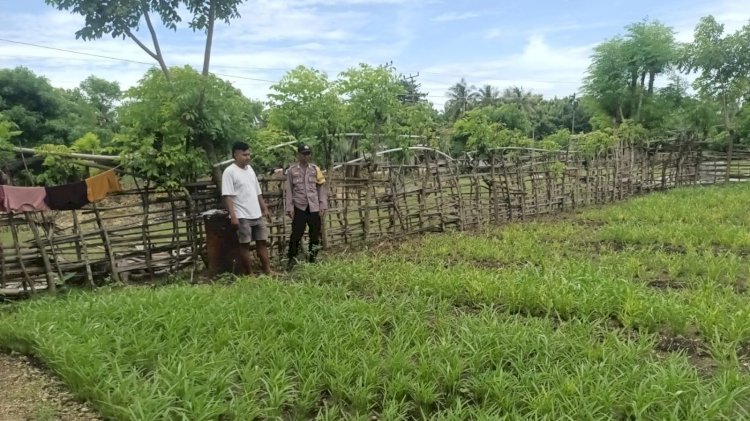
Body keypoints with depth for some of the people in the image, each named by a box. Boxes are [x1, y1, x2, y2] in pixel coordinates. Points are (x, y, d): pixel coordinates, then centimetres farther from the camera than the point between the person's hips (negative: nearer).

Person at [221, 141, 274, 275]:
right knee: (245, 244, 1)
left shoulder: (250, 169, 12)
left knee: (262, 241, 9)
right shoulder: (230, 172, -11)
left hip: (257, 215, 7)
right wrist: (233, 216, -22)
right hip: (242, 216, -7)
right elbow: (227, 196, -16)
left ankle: (267, 270, 16)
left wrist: (265, 209, 16)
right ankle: (248, 273, 10)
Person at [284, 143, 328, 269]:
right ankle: (292, 259, 11)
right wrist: (289, 208, -3)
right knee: (296, 234, -1)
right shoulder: (291, 170, 1)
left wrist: (323, 206, 0)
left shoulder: (315, 169, 5)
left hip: (314, 207, 2)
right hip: (299, 207, -2)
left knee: (315, 234, 6)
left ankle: (312, 259, 19)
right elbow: (288, 190, 3)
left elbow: (321, 188, 6)